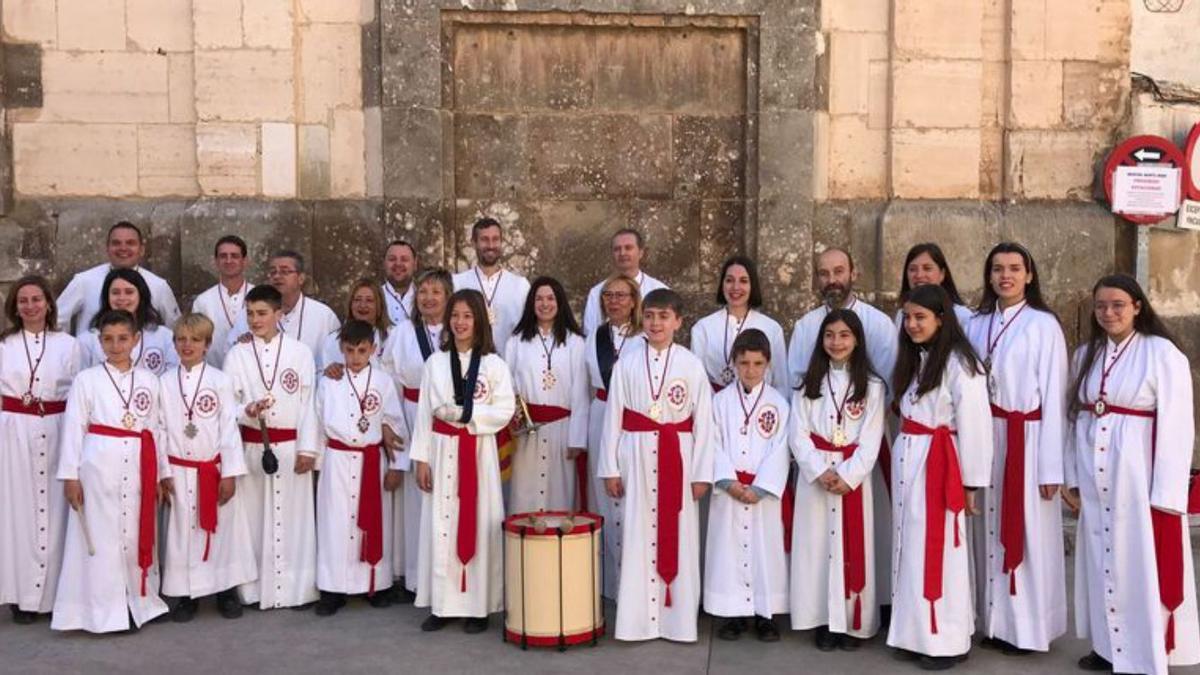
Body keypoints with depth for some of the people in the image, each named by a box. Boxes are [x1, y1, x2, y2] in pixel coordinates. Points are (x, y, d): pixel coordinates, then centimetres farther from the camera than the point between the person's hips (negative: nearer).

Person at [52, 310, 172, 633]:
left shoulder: (149, 380, 10)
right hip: (99, 466, -3)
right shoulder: (87, 379, 1)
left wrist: (162, 473, 12)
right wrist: (70, 475, -6)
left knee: (137, 537, 8)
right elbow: (73, 428, -1)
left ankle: (139, 603, 20)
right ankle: (103, 610, 8)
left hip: (138, 468, 3)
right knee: (100, 539, 0)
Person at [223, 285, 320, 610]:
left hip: (291, 446, -1)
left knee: (293, 517, 4)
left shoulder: (300, 352, 1)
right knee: (254, 517, 5)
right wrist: (247, 410, -20)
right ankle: (255, 589, 15)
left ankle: (296, 588, 14)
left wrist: (307, 448, -3)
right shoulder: (237, 355, 3)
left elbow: (308, 404, 1)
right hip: (252, 447, 1)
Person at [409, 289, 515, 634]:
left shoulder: (493, 364, 0)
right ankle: (442, 604, 11)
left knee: (478, 523, 0)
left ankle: (478, 605, 8)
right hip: (442, 450, 2)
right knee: (440, 524, 3)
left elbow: (505, 410, -6)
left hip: (478, 451, -2)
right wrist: (421, 457, 0)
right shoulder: (435, 362, 6)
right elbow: (424, 413, 5)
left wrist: (466, 414, -16)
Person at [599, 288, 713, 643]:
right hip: (637, 458, 1)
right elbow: (612, 419, 4)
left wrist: (701, 473, -3)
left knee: (679, 538, 3)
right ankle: (637, 619, 13)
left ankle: (678, 617, 14)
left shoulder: (692, 365, -1)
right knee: (637, 537, 4)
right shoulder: (626, 365, 2)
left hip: (678, 458, 0)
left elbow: (703, 422, 0)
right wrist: (610, 469, 1)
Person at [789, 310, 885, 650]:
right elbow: (797, 434, 0)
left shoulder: (872, 386, 4)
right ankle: (823, 620, 8)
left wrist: (847, 475, -15)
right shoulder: (807, 385, 8)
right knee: (817, 545, 1)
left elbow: (871, 441, -3)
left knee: (852, 547, 0)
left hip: (853, 477, -1)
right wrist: (821, 471, -14)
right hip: (814, 476, 1)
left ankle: (852, 622, 7)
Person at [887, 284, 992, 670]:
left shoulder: (959, 364, -13)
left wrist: (971, 482, -12)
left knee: (936, 552, -1)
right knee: (911, 548, 12)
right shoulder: (914, 359, 13)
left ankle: (947, 642, 11)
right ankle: (915, 635, 22)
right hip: (906, 460, 8)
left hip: (938, 464, -8)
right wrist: (902, 455, 4)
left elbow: (974, 427, -13)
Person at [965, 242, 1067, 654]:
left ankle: (1029, 628, 14)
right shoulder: (977, 325, 8)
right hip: (985, 438, 5)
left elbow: (1053, 396, -8)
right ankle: (995, 621, 21)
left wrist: (1051, 466, -11)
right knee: (991, 531, 10)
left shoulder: (1043, 325, -6)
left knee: (1026, 533, 2)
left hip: (1026, 439, -4)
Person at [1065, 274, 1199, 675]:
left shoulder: (1163, 354, -10)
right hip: (1096, 478, 6)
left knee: (1142, 564, 1)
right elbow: (1075, 418, 9)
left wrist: (1166, 493, -15)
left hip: (1139, 474, -5)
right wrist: (1073, 477, 6)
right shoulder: (1085, 355, 8)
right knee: (1102, 561, 13)